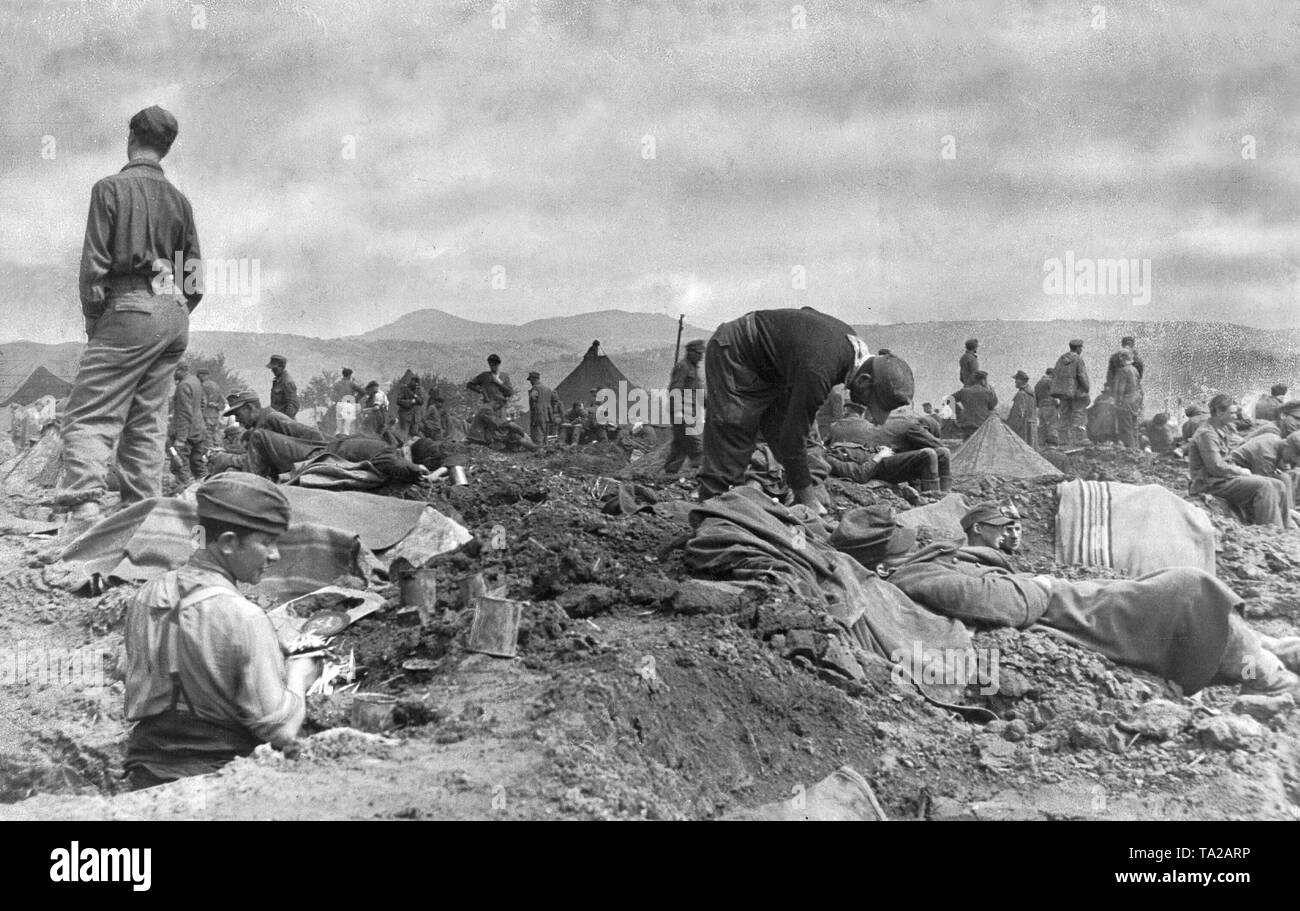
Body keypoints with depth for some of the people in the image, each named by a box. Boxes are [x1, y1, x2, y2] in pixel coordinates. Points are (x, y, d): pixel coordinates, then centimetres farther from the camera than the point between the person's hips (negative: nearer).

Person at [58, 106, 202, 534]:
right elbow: (195, 276, 14)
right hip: (174, 315, 6)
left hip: (129, 307, -6)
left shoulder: (111, 188, -3)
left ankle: (84, 504, -23)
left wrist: (93, 320, 2)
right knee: (148, 422, 10)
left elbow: (94, 262, -7)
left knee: (89, 415, -7)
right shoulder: (179, 200, 15)